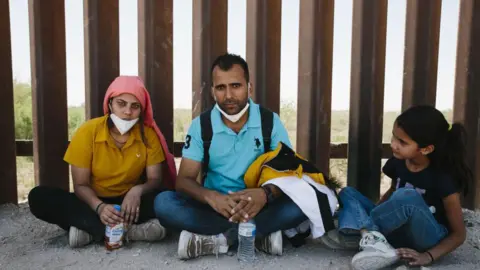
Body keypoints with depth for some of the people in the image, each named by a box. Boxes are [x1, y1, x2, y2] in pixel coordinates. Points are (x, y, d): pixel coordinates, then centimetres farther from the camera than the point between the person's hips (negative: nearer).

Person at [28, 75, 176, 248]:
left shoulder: (149, 134, -9)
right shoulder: (88, 131, -12)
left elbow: (155, 179, -9)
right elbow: (80, 185, -11)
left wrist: (137, 191, -32)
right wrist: (99, 207, -32)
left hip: (129, 202, 0)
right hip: (94, 202, 1)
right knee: (38, 197, -25)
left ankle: (91, 230, -25)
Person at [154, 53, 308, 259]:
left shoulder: (270, 121, -5)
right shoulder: (200, 125, -4)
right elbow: (184, 179, -8)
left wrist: (266, 193, -33)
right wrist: (210, 196, -32)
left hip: (258, 205, 0)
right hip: (216, 205, 1)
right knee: (163, 203, -25)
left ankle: (220, 238, -23)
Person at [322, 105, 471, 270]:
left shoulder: (443, 178, -20)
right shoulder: (398, 162, -5)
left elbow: (459, 234, -12)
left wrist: (428, 256, -27)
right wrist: (375, 211, -1)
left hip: (429, 238, -6)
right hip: (399, 232, 7)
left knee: (407, 196, -36)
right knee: (347, 193, -6)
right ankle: (374, 239, -32)